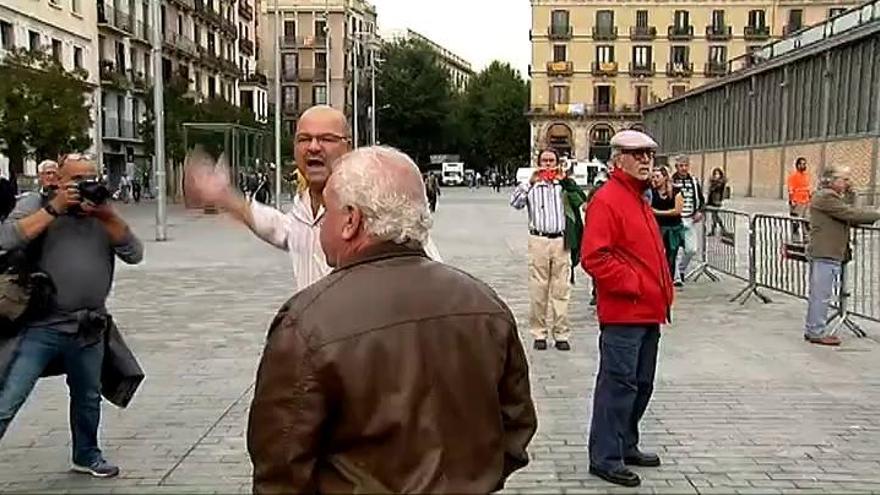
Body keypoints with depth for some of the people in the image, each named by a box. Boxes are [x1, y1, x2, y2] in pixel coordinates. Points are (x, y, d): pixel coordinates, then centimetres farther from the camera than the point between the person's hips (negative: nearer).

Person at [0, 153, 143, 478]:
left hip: (89, 329, 4)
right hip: (40, 327, -4)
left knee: (88, 398, 20)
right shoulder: (36, 204, 0)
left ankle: (86, 456, 40)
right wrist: (55, 207, -18)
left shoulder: (103, 212, 10)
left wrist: (106, 215, -15)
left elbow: (134, 254, -2)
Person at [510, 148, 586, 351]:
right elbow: (515, 202, -5)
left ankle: (561, 334, 7)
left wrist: (564, 180, -9)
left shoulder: (565, 184, 12)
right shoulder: (532, 185, 10)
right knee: (538, 290, 1)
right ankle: (539, 334, 9)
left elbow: (581, 200, -4)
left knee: (561, 290, 1)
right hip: (539, 241, 0)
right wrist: (530, 182, -10)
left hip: (562, 241, 1)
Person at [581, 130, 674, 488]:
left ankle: (626, 446, 30)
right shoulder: (607, 200, -13)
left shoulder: (639, 200, 18)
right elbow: (594, 257, -22)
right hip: (623, 313, -10)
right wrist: (631, 284, -18)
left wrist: (663, 291, 17)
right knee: (618, 384, -5)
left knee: (641, 384, 17)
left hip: (648, 312, 10)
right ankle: (605, 458, 5)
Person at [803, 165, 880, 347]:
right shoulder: (825, 197, -14)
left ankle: (812, 330, 22)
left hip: (829, 254, 11)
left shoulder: (833, 197, 20)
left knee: (817, 294, 15)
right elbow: (851, 214, -19)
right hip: (825, 254, -11)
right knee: (822, 295, -5)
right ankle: (817, 332, 0)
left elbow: (850, 219, 15)